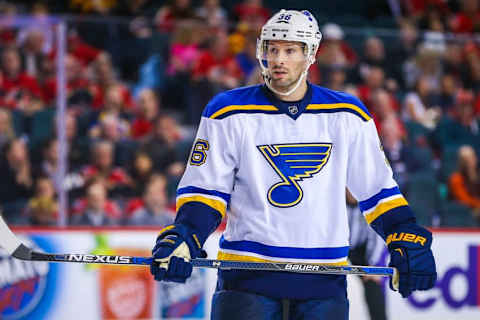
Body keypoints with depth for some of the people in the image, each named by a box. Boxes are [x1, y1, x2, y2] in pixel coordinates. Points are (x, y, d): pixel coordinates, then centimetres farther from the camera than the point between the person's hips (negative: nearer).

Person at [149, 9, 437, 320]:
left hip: (324, 280, 2)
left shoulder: (348, 116, 7)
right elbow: (204, 187, 3)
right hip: (248, 273, -2)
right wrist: (184, 236, -13)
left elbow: (378, 187, 13)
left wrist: (408, 239, 2)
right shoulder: (229, 113, 1)